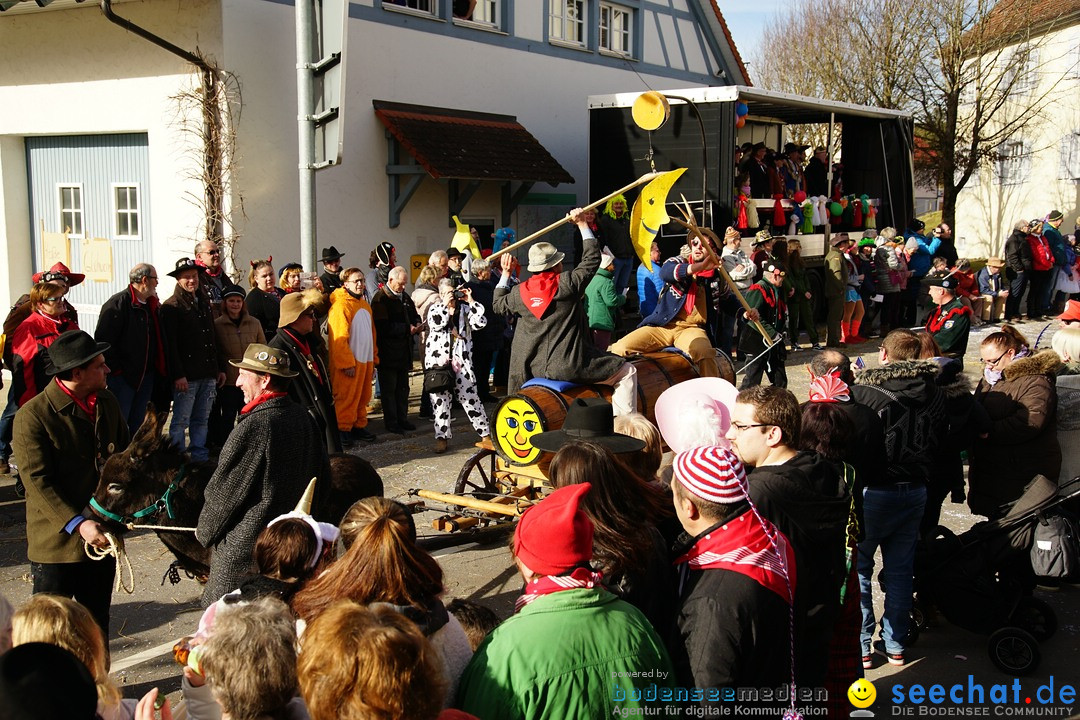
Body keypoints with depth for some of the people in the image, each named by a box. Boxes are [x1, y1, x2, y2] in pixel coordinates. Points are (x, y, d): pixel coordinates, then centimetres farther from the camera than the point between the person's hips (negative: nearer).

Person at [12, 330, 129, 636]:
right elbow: (37, 482, -18)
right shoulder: (32, 416, -15)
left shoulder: (107, 403, 6)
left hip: (103, 536, 6)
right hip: (57, 540, -6)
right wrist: (77, 524, -26)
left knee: (97, 624, 18)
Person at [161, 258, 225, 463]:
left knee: (202, 419, 10)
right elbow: (170, 344, -11)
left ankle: (199, 457, 16)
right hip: (186, 376, -7)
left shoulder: (204, 303, 17)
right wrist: (178, 375, -18)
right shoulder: (171, 307, -5)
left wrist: (220, 368, 16)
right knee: (181, 421, -2)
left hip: (208, 374, 7)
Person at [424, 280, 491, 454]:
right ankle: (442, 437, 9)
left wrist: (471, 301, -8)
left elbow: (480, 323, -6)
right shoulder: (435, 308, 10)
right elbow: (435, 324, -11)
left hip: (461, 360, -1)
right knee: (441, 398, 1)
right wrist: (445, 304, -14)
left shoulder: (465, 309, 10)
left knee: (469, 396, -4)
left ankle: (485, 434, 4)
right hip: (439, 359, 1)